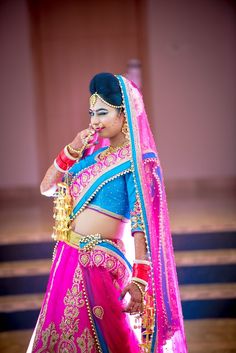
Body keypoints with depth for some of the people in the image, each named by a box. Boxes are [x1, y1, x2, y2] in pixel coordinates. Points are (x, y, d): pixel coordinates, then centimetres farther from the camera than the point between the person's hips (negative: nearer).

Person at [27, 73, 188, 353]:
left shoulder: (138, 160, -11)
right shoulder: (94, 154, 11)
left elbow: (143, 225, -18)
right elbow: (47, 188, 15)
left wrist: (138, 282, -24)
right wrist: (72, 149, 2)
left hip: (98, 265, -8)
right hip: (67, 258, 8)